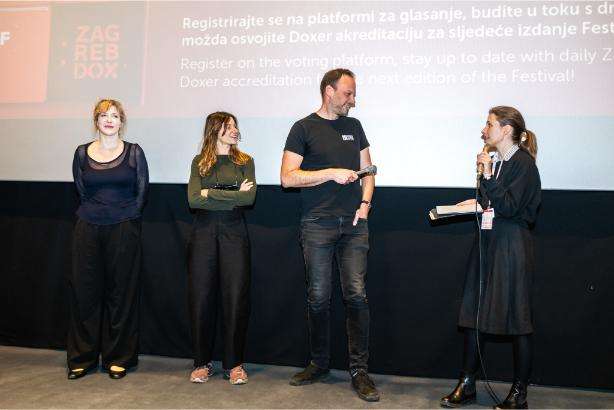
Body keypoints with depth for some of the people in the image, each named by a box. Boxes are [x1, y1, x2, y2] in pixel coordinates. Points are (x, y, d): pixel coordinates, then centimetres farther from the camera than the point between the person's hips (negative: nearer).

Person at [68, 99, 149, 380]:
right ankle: (81, 358, 16)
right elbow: (82, 191, 14)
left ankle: (118, 359, 13)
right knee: (84, 290, 3)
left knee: (121, 292, 2)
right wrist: (95, 213, 11)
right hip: (88, 229, 2)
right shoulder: (82, 153, 8)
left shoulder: (134, 152, 3)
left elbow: (142, 192, 5)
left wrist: (125, 217, 7)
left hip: (124, 229, -2)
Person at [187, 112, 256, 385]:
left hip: (233, 232, 0)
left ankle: (234, 363, 12)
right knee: (201, 297, 2)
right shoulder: (199, 162, 7)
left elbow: (249, 197, -9)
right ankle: (202, 362, 16)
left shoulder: (244, 161, 7)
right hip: (204, 232, 0)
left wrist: (211, 193, -9)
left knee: (235, 298, -1)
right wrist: (233, 195, -8)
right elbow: (194, 200, -7)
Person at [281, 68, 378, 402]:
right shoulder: (304, 128, 1)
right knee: (318, 297, 3)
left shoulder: (354, 126, 15)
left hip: (353, 224, 3)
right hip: (318, 225, -2)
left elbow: (367, 170, 19)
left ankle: (359, 371, 6)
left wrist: (365, 203, 3)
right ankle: (319, 363, 21)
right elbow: (287, 177, -7)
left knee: (356, 295, -3)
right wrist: (333, 173, -12)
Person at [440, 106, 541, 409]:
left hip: (512, 247, -8)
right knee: (473, 313, 8)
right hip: (487, 243, 8)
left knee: (517, 316, 2)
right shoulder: (496, 161, 13)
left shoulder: (523, 162, -9)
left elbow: (510, 207, -18)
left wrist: (487, 176, -20)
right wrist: (478, 203, 7)